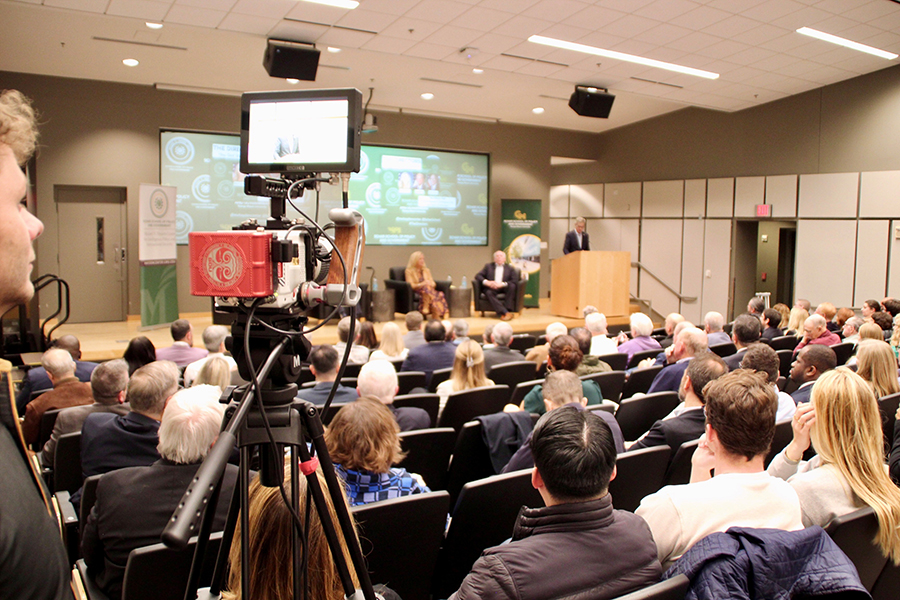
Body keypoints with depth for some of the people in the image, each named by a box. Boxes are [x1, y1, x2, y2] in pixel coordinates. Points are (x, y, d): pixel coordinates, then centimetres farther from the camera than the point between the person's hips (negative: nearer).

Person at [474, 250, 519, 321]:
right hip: (491, 288, 0)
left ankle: (508, 309, -36)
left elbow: (515, 281, -1)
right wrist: (486, 282, -12)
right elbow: (478, 276, 9)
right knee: (489, 293, -35)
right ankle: (505, 312, -48)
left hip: (504, 288, 0)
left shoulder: (510, 268, 17)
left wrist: (502, 284, -17)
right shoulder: (488, 266, 22)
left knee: (512, 286, -31)